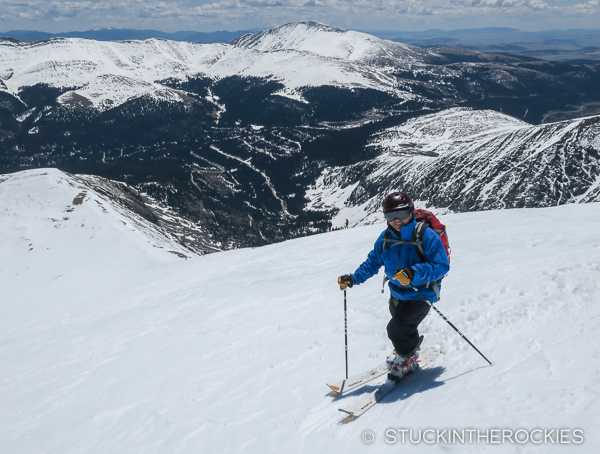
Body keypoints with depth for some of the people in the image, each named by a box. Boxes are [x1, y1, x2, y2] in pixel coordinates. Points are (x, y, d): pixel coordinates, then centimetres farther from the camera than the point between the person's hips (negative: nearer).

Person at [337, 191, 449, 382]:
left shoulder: (427, 236, -20)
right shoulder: (385, 238, -3)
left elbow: (442, 266, -24)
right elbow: (373, 262, 9)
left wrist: (414, 273, -37)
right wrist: (353, 278, -2)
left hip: (421, 296, -6)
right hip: (396, 295, 6)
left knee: (397, 329, -17)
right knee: (399, 330, 21)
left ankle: (405, 360, 14)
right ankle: (410, 351, 53)